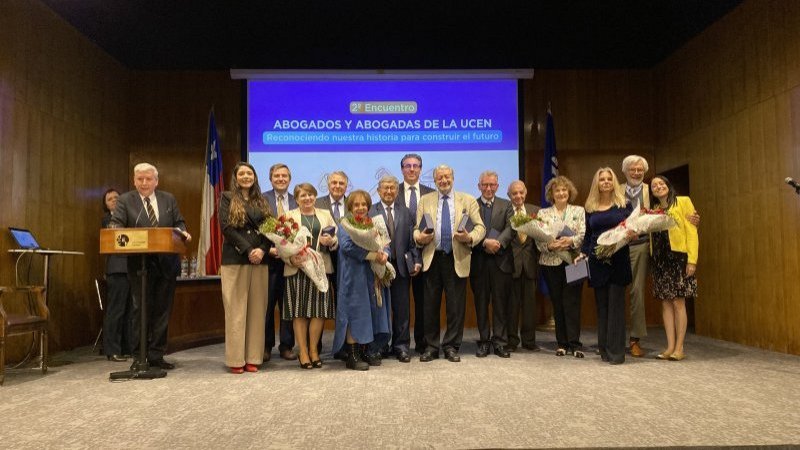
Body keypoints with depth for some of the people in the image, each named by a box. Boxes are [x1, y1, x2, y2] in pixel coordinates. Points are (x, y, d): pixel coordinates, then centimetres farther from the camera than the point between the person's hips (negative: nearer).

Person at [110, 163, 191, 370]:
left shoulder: (169, 199, 12)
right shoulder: (125, 201, 4)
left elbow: (179, 223, 12)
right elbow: (116, 224, -5)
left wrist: (183, 233, -9)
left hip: (166, 263, 3)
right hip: (139, 264, -3)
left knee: (162, 310, 8)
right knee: (141, 309, 2)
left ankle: (156, 355, 17)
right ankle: (140, 356, 12)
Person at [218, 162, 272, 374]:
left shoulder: (261, 201, 17)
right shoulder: (227, 198, 6)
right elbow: (226, 227, -6)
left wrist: (262, 249, -9)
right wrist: (248, 250, -13)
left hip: (260, 260, 4)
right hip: (235, 259, -4)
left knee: (257, 309, 3)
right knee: (236, 309, -2)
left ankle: (253, 358, 9)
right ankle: (236, 359, 5)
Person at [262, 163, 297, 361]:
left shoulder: (297, 202, 9)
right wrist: (268, 249, -13)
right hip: (268, 258, -2)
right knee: (267, 304, 6)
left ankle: (286, 346, 18)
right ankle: (266, 346, 19)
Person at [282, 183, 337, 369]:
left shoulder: (326, 215, 17)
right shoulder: (288, 216, 9)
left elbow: (337, 239, 10)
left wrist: (330, 241, -12)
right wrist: (291, 259, -17)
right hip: (297, 269, -2)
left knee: (319, 310, 1)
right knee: (299, 312, 1)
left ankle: (314, 349, 14)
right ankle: (303, 352, 9)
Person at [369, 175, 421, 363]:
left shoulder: (407, 212, 10)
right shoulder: (370, 212, 2)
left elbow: (413, 238, 7)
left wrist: (416, 260, -2)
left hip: (401, 265, 2)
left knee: (402, 308, 7)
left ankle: (401, 346, 18)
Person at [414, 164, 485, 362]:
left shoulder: (467, 200, 8)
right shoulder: (425, 200, 12)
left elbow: (480, 227, 4)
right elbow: (417, 228, 9)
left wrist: (470, 237, -17)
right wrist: (419, 237, -14)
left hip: (457, 259, -1)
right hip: (432, 258, 1)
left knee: (456, 306, 4)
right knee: (430, 305, 6)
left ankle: (452, 347, 17)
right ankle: (431, 347, 18)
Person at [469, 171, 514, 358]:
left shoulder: (506, 205, 11)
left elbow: (510, 228, -2)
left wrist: (498, 243, -18)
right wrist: (485, 242, -19)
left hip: (501, 260, 1)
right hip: (479, 260, -1)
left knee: (501, 303, 3)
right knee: (481, 303, 5)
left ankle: (500, 342, 11)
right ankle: (484, 342, 14)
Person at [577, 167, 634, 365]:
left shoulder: (623, 204, 3)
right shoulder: (590, 207, 10)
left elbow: (632, 228, 2)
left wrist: (632, 235, -20)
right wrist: (582, 254, 3)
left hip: (619, 260, -3)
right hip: (597, 260, 3)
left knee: (616, 303, -3)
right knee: (601, 304, 6)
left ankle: (616, 351, 2)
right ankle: (604, 349, 14)